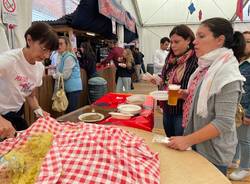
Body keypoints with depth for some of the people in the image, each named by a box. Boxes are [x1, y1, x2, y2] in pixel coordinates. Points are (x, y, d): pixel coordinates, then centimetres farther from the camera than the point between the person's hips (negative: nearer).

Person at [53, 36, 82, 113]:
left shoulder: (69, 57, -18)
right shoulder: (61, 56, 12)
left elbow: (65, 75, -20)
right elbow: (60, 70, 20)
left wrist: (54, 75, -4)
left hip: (73, 88, -9)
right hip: (68, 88, 9)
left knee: (71, 112, -2)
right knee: (67, 111, 17)